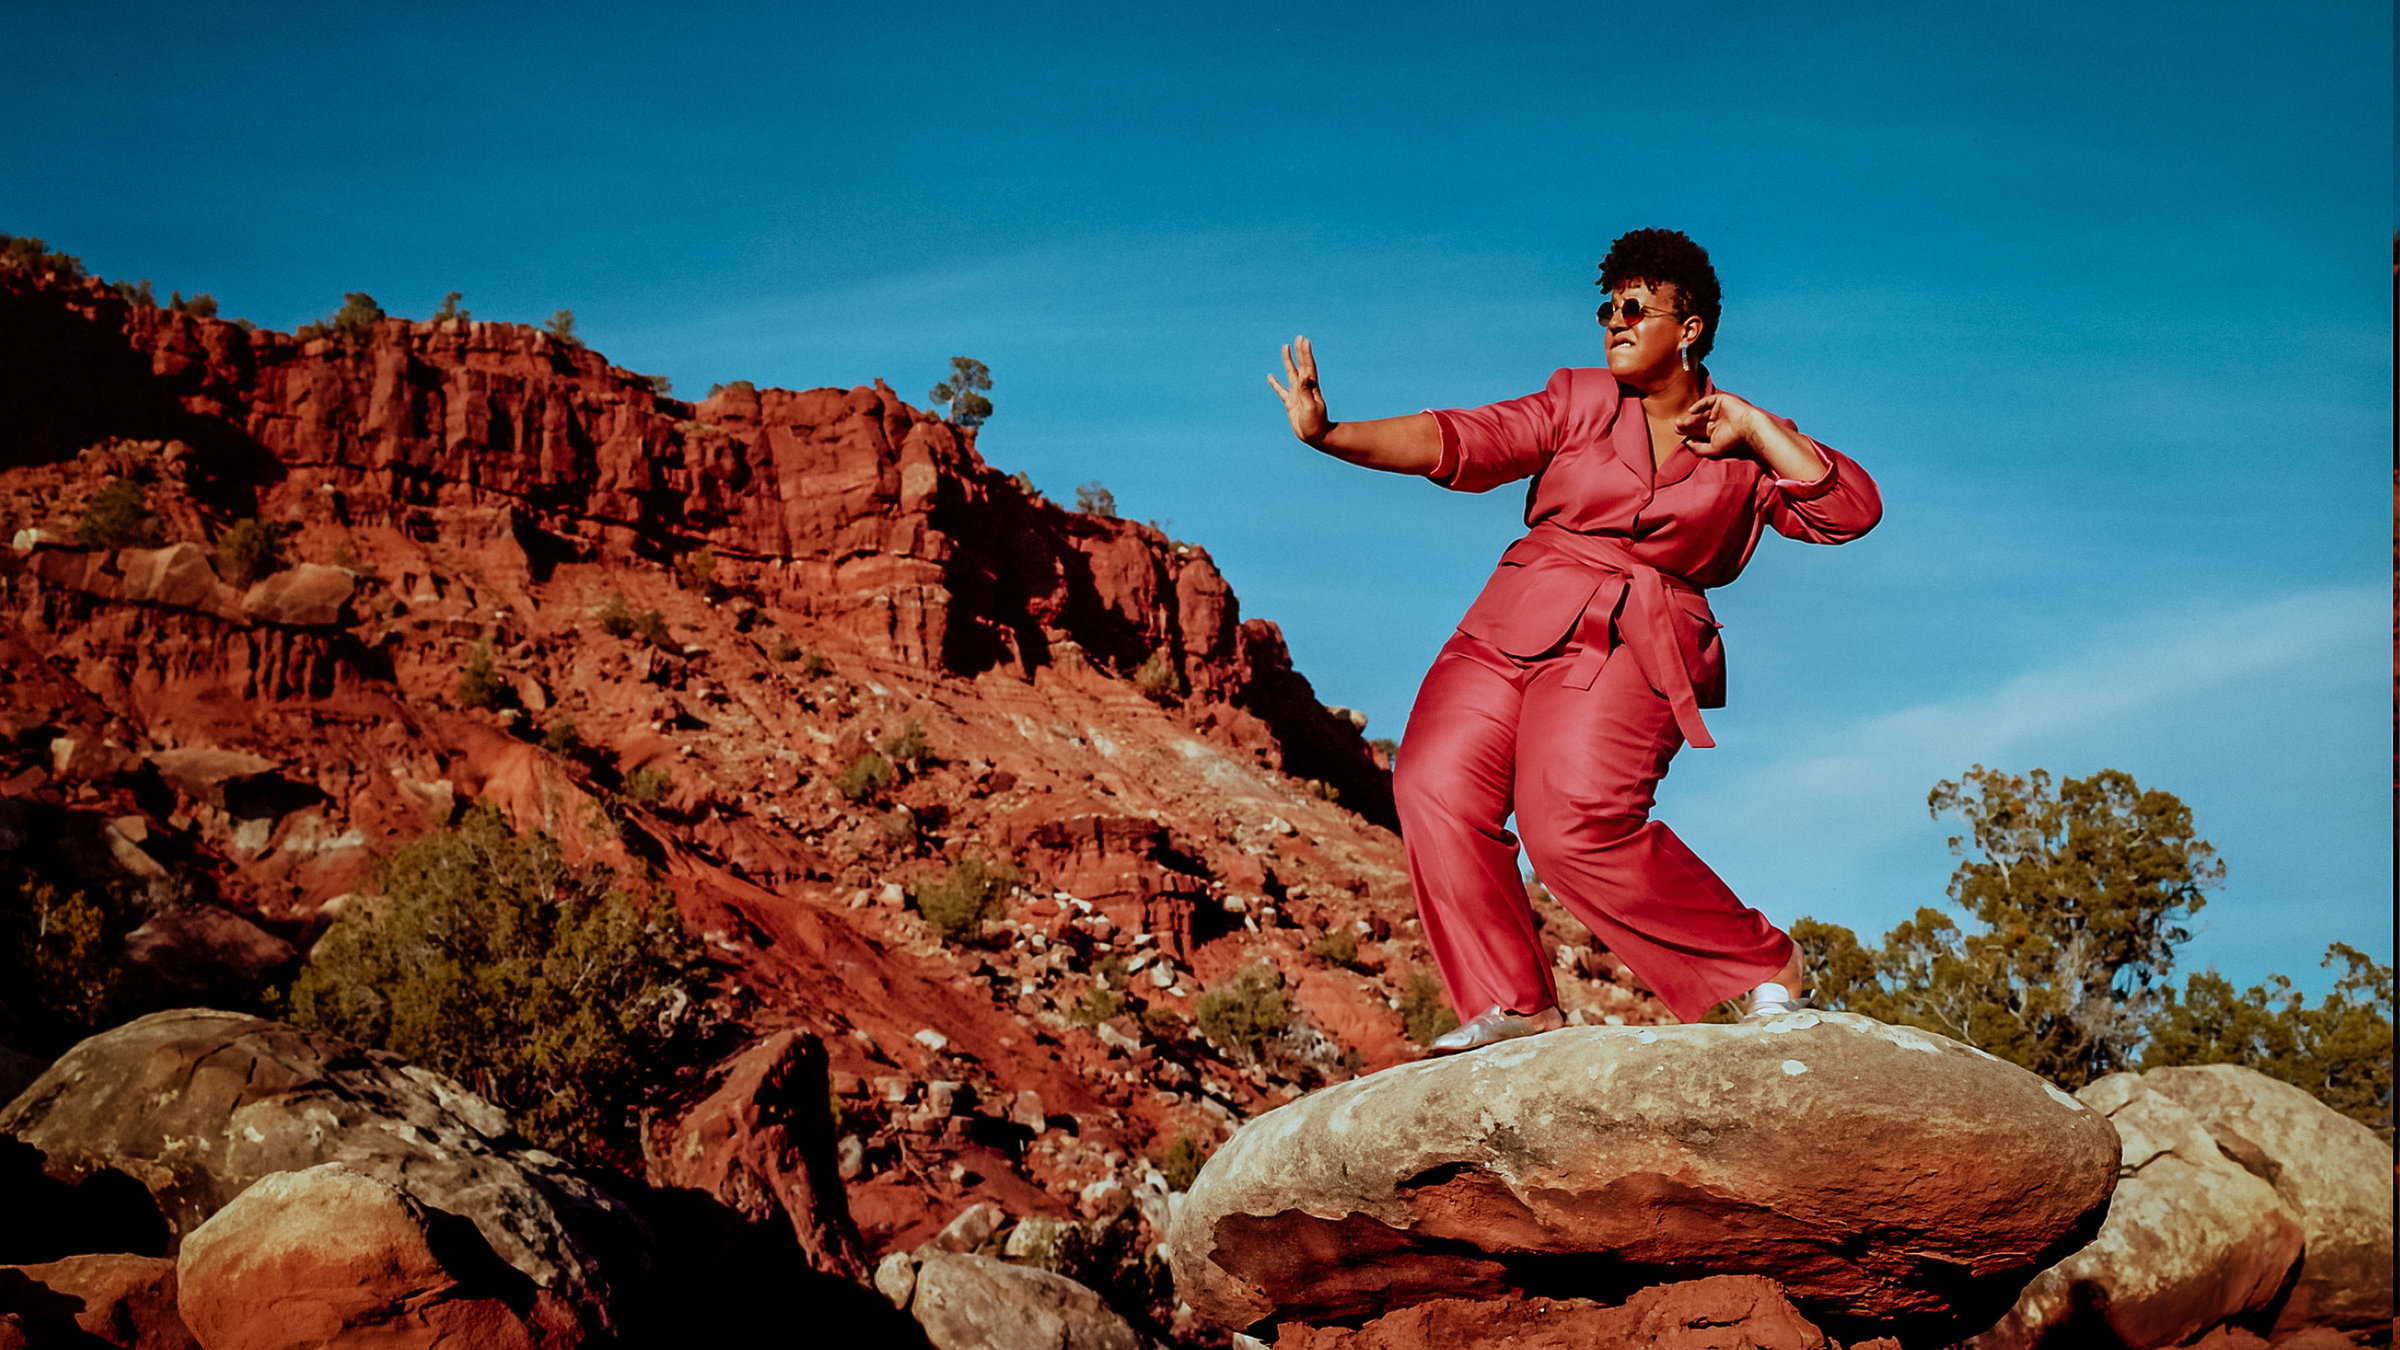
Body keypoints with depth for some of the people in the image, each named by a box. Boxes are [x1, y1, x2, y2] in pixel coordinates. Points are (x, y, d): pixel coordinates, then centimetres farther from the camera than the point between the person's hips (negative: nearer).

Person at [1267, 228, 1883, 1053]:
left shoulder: (1749, 452, 13)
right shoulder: (1577, 403, 15)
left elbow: (1853, 511, 1)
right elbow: (1461, 442, 4)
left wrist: (1751, 429, -2)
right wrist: (1331, 435, -9)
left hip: (1630, 651, -3)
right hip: (1515, 628, 3)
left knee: (1577, 821, -27)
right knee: (1437, 787, -20)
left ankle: (1764, 965, -9)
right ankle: (1513, 1003, -15)